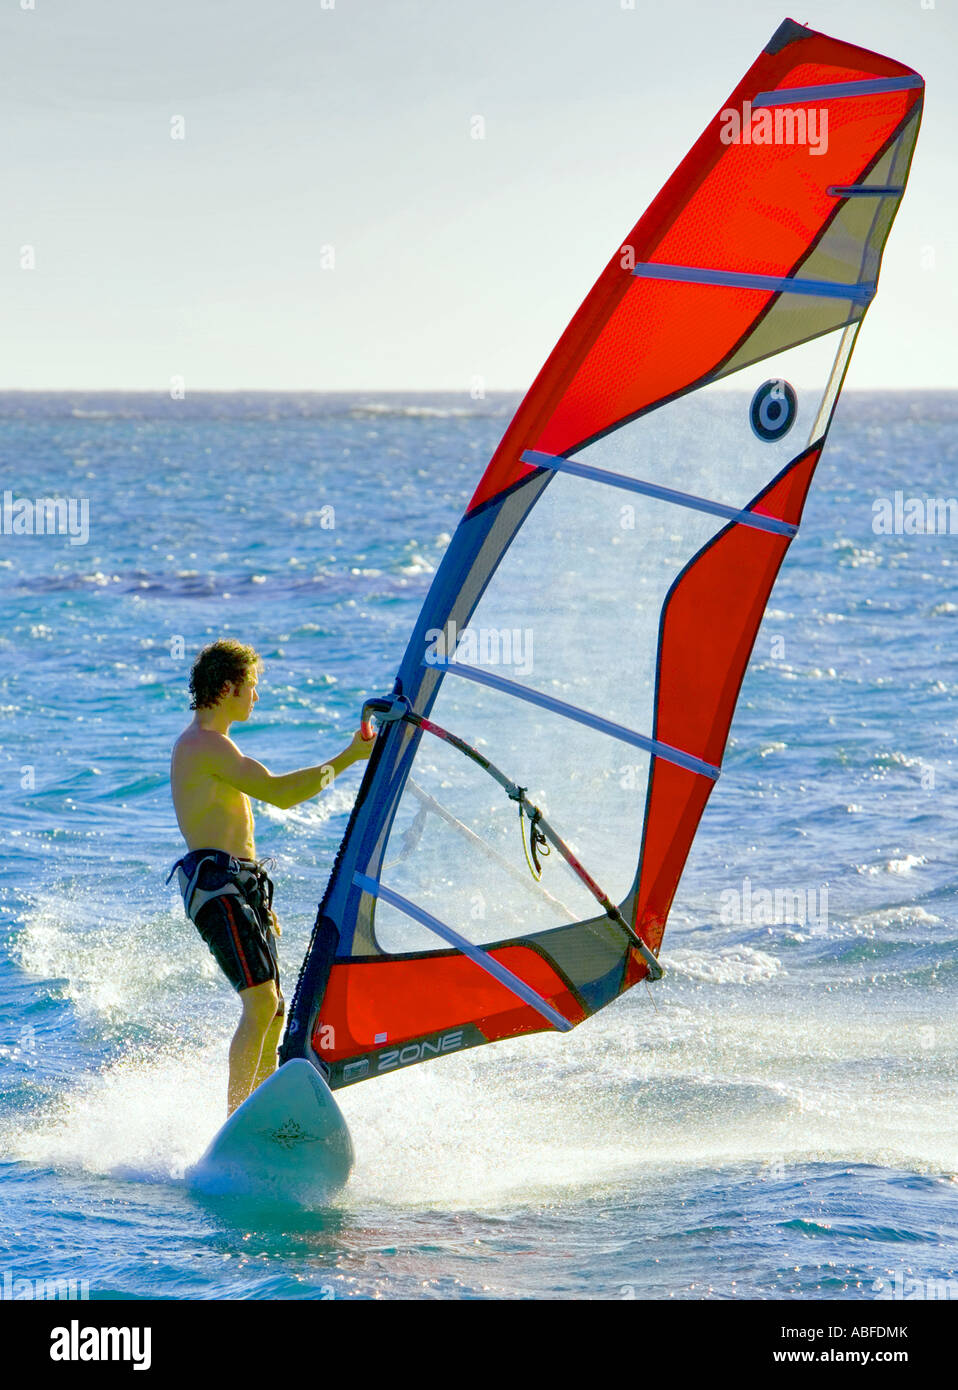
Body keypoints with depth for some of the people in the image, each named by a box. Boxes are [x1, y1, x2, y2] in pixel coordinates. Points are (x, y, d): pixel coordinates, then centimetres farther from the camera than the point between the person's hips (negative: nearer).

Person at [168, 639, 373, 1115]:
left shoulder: (206, 744, 22)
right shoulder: (205, 744, -12)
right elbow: (279, 792, -20)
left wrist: (259, 903, 28)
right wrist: (348, 758, -12)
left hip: (241, 888, 11)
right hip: (216, 886, -11)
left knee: (273, 1010, 10)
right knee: (261, 1002, -20)